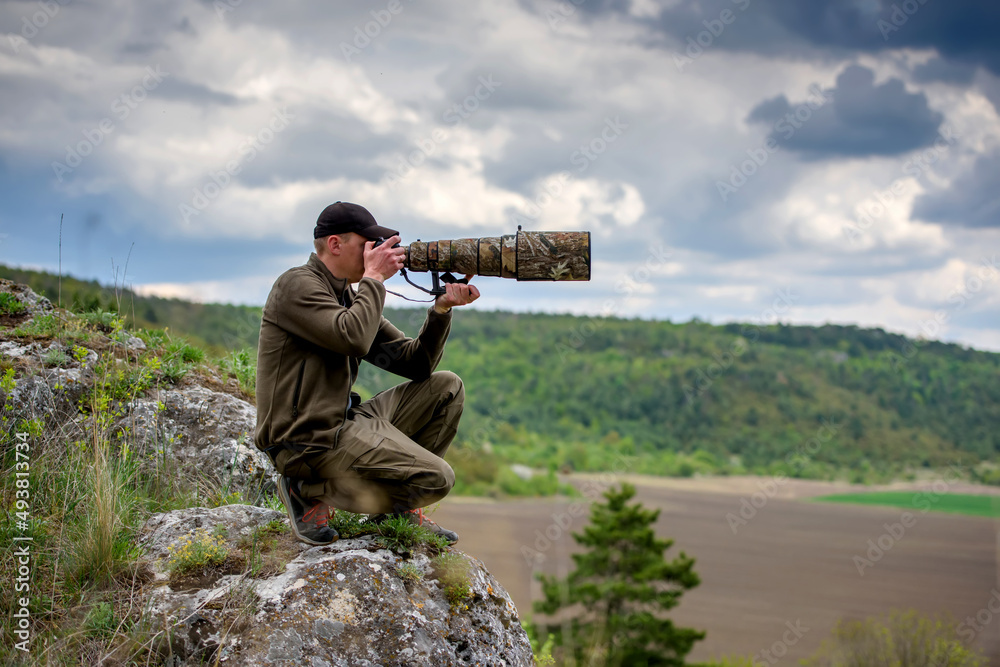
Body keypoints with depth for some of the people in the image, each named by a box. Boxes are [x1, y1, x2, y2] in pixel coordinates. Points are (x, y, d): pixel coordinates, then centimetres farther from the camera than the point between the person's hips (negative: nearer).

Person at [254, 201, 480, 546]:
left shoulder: (351, 295, 17)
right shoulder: (297, 285, -9)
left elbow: (415, 363, 13)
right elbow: (353, 338, -27)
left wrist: (442, 308, 0)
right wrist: (375, 276, -13)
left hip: (344, 420, 10)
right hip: (310, 441, -10)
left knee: (446, 388, 11)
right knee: (437, 479, -16)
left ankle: (401, 505, 13)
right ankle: (311, 491, -4)